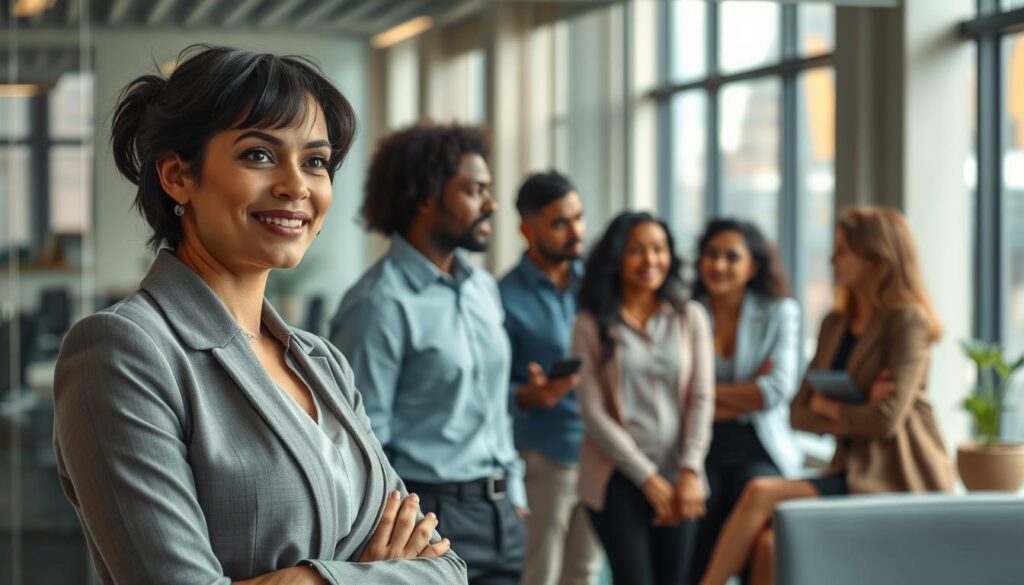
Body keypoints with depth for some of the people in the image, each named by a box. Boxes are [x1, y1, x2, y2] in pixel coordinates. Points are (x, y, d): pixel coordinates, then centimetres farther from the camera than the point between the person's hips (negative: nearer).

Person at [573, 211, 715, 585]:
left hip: (677, 476, 3)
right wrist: (648, 478, -8)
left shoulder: (690, 318, 7)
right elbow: (593, 412, -5)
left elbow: (702, 398, 2)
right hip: (618, 477, -2)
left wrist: (690, 471, -9)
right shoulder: (591, 325, -1)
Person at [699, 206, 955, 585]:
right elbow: (800, 414, 8)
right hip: (853, 472, 6)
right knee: (769, 543, -22)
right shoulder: (835, 326, 15)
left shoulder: (907, 320, -8)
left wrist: (828, 406, -1)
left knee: (761, 493, -22)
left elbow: (886, 419, -17)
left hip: (897, 480, -6)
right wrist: (858, 414, -10)